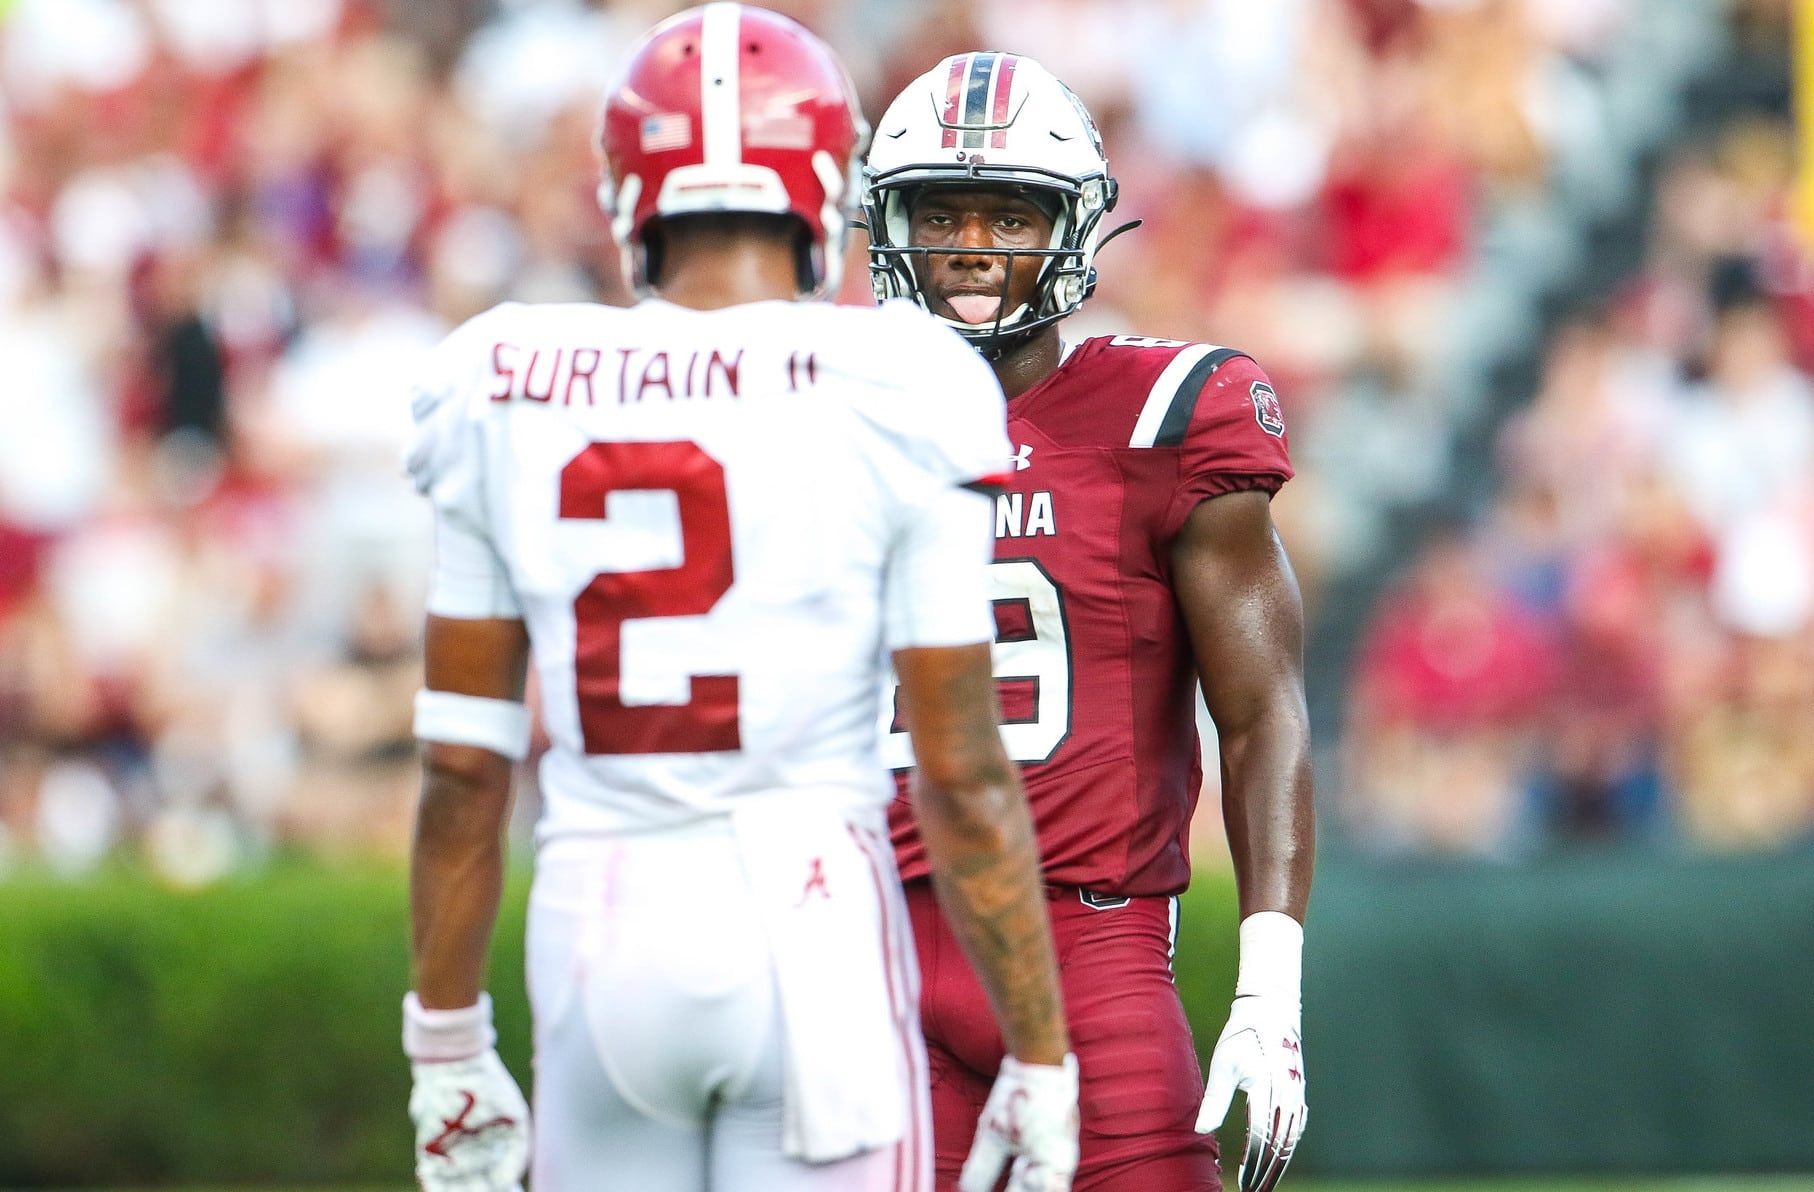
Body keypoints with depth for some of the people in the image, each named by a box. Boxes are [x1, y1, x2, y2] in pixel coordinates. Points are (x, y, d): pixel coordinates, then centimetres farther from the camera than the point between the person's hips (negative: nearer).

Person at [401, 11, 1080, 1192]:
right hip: (812, 925, -3)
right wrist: (1040, 1057, 1)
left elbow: (463, 763, 6)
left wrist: (447, 1047, 15)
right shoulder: (888, 401, -6)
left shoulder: (508, 396, 3)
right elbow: (964, 774, -6)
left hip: (599, 943, 3)